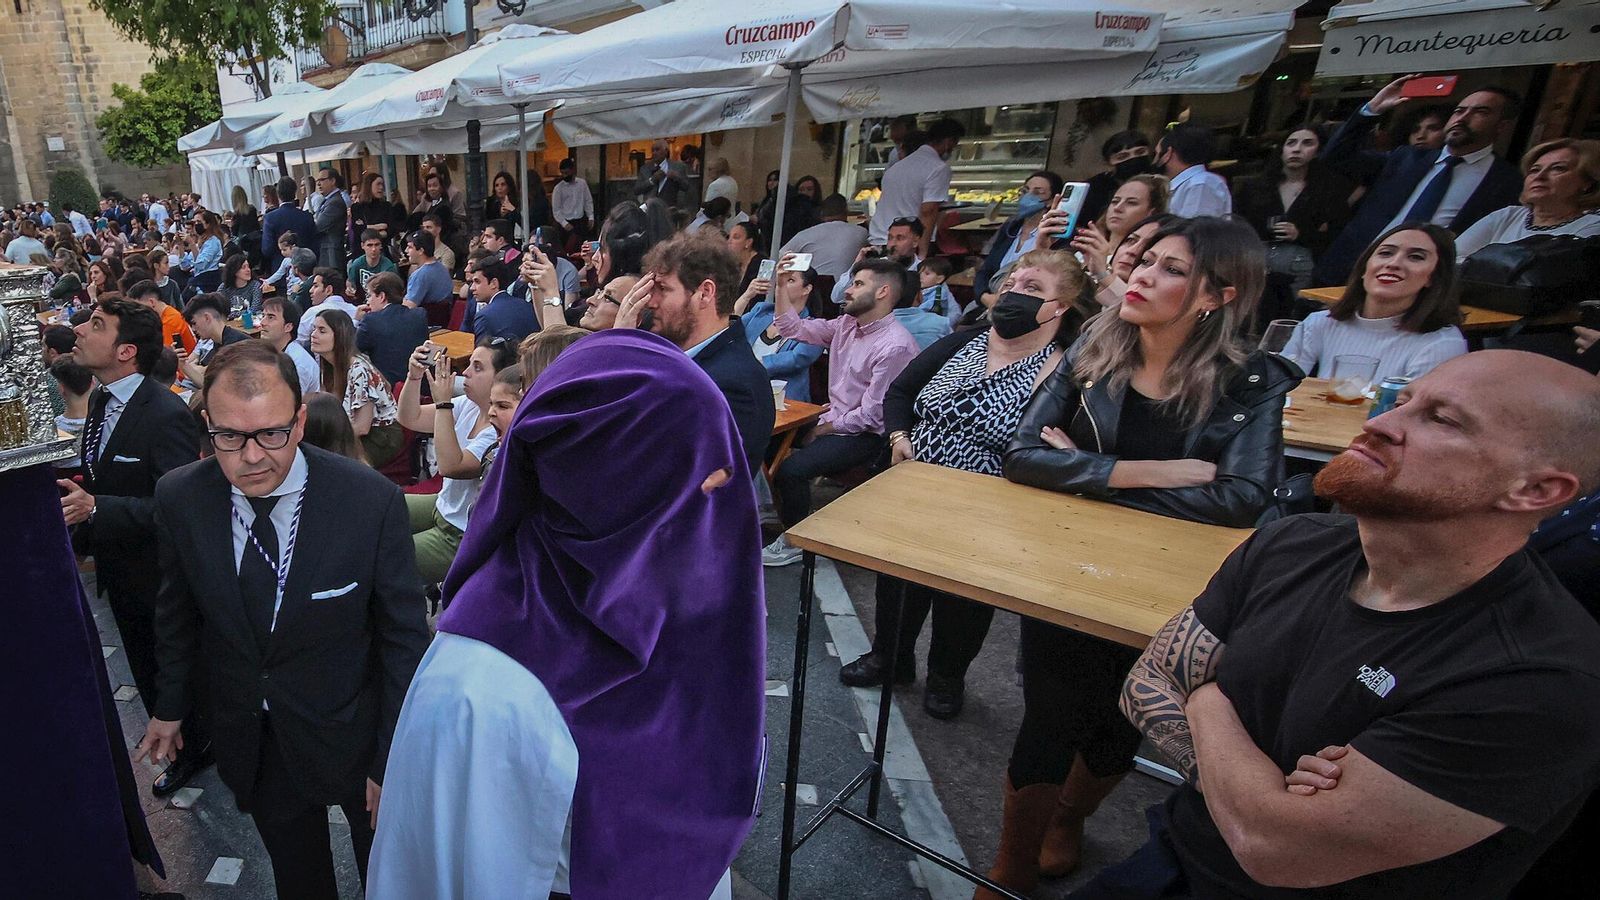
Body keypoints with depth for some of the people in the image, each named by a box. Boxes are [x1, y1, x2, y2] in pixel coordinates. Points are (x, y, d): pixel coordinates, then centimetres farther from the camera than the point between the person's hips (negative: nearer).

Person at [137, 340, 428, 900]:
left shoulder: (373, 502, -25)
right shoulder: (180, 500, -14)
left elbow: (404, 638, -17)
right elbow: (179, 611, 5)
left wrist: (392, 760, -12)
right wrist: (171, 704, 16)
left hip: (353, 734, -2)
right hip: (250, 743, 3)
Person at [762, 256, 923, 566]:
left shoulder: (895, 346, -22)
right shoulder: (846, 324, 4)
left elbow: (870, 414, -21)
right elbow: (793, 328, 8)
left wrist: (824, 430, -11)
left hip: (865, 435, -9)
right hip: (834, 420, 9)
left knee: (791, 469, -24)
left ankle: (794, 543, 1)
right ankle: (774, 511, 25)